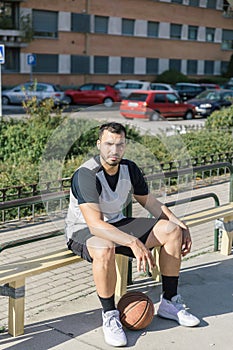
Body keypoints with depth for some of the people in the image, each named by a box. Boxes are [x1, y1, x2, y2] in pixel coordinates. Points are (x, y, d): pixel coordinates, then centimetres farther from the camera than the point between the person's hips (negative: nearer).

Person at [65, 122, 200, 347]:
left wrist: (180, 226, 2)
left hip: (116, 225, 7)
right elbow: (95, 225, -35)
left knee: (171, 230, -7)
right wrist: (133, 242, -44)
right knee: (105, 249, -42)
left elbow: (149, 201, 11)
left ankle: (169, 303, 4)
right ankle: (109, 316, -19)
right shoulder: (86, 175, -26)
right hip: (82, 231, -7)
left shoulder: (129, 169, -5)